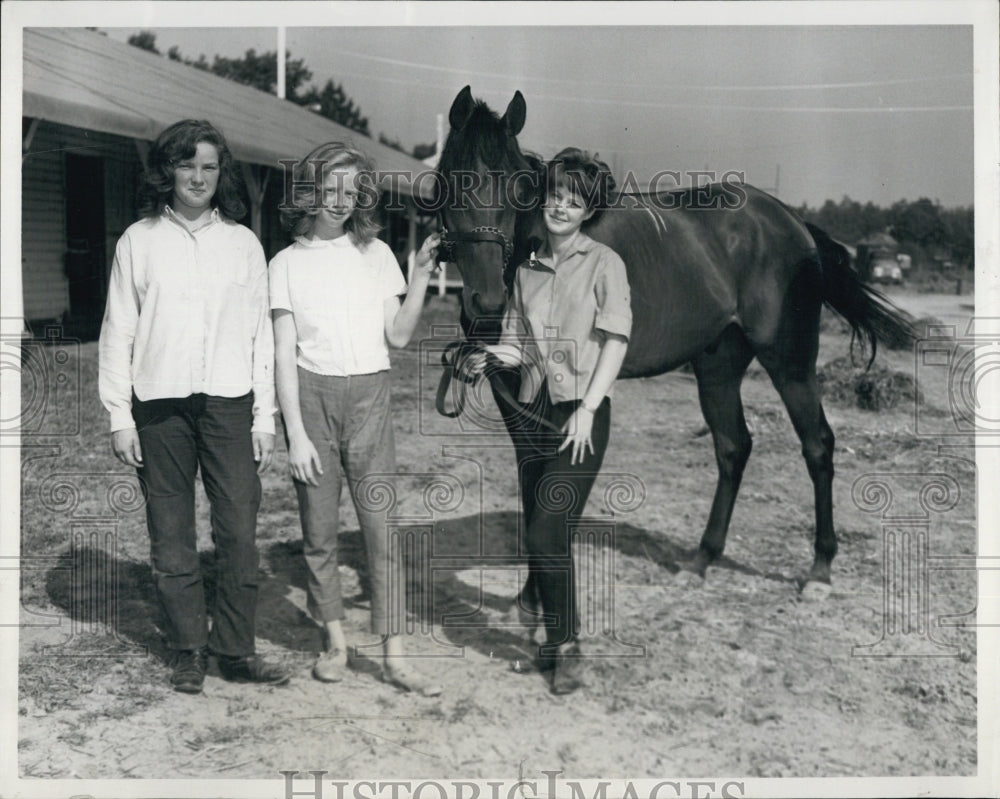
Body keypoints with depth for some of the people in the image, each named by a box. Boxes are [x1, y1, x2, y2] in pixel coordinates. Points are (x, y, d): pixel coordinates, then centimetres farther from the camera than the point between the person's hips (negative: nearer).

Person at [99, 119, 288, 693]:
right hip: (160, 404, 0)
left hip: (229, 401, 0)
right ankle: (189, 650, 15)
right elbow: (118, 330, 6)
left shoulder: (243, 243, 9)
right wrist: (120, 415, -1)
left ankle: (236, 649, 8)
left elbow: (260, 333, 9)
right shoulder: (139, 241, 6)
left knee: (240, 532, -3)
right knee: (171, 535, 4)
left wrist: (265, 416, 4)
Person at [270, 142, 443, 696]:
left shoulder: (375, 254, 10)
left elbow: (398, 336, 6)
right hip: (312, 396, -1)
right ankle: (334, 640, 20)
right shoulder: (287, 263, 4)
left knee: (384, 528, -4)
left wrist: (421, 277, -6)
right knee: (319, 530, 4)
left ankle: (394, 655, 0)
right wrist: (296, 434, -7)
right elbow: (284, 354, 0)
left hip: (369, 399, 1)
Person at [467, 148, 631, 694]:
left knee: (547, 529, -13)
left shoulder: (604, 264, -1)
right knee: (538, 530, 11)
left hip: (582, 413, -5)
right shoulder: (527, 270, 13)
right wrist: (490, 357, -11)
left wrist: (587, 409, -15)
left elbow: (615, 341, -7)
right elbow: (516, 346, 12)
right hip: (533, 410, 5)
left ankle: (566, 647, -2)